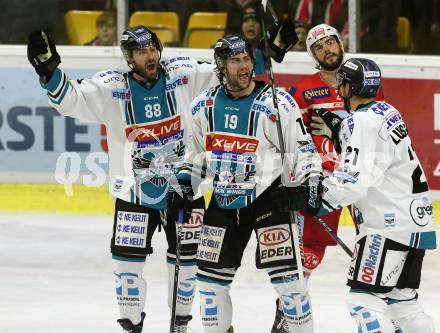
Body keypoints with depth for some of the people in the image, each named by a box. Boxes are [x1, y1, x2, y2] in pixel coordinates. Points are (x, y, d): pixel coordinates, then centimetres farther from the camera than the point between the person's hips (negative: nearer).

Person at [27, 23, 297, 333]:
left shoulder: (182, 75, -5)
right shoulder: (113, 88, -10)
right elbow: (71, 98, -17)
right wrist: (49, 68, -32)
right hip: (134, 191, -2)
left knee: (185, 258, 10)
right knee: (128, 260, -3)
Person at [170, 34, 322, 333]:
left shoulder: (277, 103, -12)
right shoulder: (204, 106, 2)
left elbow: (302, 149, -6)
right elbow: (197, 152, 16)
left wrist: (310, 184, -17)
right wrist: (184, 185, 6)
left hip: (268, 196, -4)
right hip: (224, 201, 5)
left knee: (284, 274, -10)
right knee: (211, 275, 7)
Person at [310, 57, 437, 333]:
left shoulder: (363, 121, -16)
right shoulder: (385, 112, 14)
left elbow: (356, 179, -23)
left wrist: (323, 199, -15)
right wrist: (337, 131, 18)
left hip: (391, 225, -10)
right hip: (415, 223, 10)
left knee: (365, 298, -11)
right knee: (402, 299, 15)